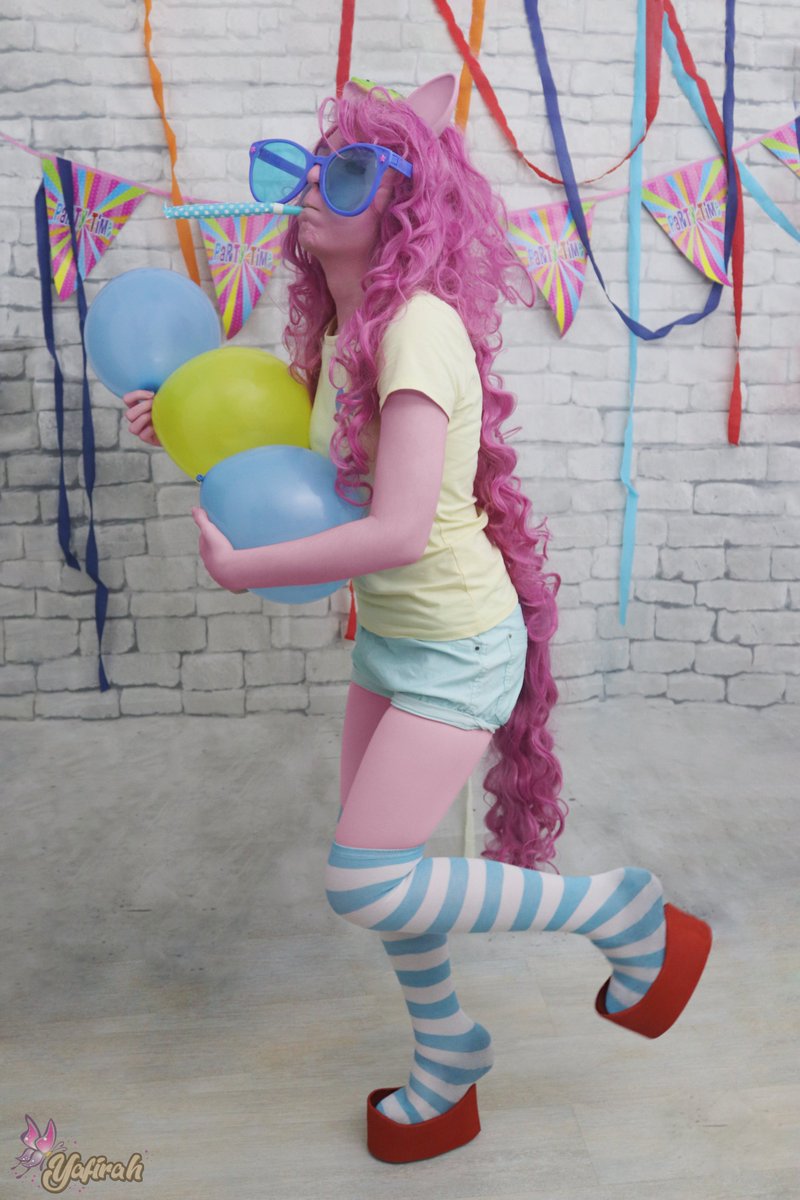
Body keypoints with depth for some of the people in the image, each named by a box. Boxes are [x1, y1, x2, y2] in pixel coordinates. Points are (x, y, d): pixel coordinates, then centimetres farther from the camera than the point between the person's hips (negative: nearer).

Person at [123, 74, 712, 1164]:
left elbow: (397, 529, -30)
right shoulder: (336, 329, 6)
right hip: (388, 633, 8)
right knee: (375, 866, 15)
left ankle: (629, 918, 11)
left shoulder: (421, 324, -22)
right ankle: (447, 1065, 42)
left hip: (457, 643, -8)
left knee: (367, 885, -9)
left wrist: (240, 569, -20)